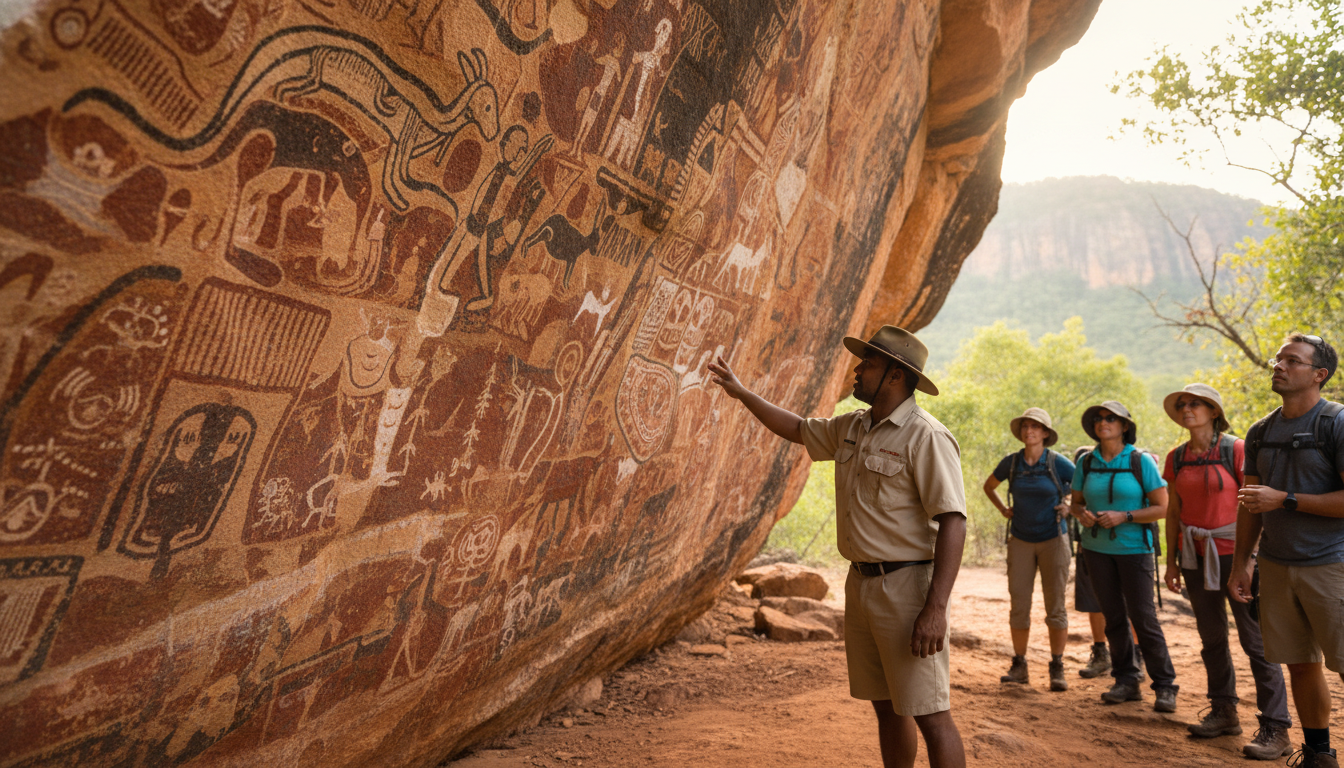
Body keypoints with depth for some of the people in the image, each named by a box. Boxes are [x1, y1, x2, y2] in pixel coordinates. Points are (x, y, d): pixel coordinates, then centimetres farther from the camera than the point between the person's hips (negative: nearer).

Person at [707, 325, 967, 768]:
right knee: (885, 708, 17)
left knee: (930, 715, -2)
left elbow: (952, 523, -20)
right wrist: (741, 392, 26)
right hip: (861, 583, 8)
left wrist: (935, 609, -25)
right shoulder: (852, 429, 11)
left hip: (907, 586, -8)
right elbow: (797, 430, 28)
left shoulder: (926, 437, -15)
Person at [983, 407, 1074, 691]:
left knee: (1055, 606, 2)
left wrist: (1068, 506, -2)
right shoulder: (1011, 462, 0)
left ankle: (1057, 668, 13)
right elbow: (989, 486, 18)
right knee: (1019, 605, 4)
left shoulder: (1057, 463, -8)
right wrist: (1003, 509, 7)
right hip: (1021, 540, 2)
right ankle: (1019, 665, 14)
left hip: (1053, 540, -2)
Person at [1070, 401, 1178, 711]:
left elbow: (1162, 507, -7)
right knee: (1114, 617, 8)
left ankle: (1165, 687, 8)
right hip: (1097, 549, 4)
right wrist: (1082, 514, -9)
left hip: (1134, 548, -4)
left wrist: (1123, 517, -19)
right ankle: (1126, 682, 18)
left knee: (1143, 617, -4)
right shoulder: (1086, 463, 5)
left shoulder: (1141, 462, -6)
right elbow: (1076, 501, 14)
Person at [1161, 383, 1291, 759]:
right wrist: (1171, 560, 11)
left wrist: (1250, 558, -14)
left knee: (1256, 640, -4)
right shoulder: (1177, 457, 8)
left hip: (1233, 553, -6)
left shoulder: (1236, 450, -8)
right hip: (1196, 556, 6)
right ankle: (1224, 713, 26)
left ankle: (1275, 729, 2)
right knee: (1211, 637, 14)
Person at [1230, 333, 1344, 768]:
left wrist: (1284, 500, -16)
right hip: (1276, 566, 6)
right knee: (1300, 665, 12)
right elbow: (1250, 505, 15)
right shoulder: (1260, 433, 11)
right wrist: (1240, 564, 11)